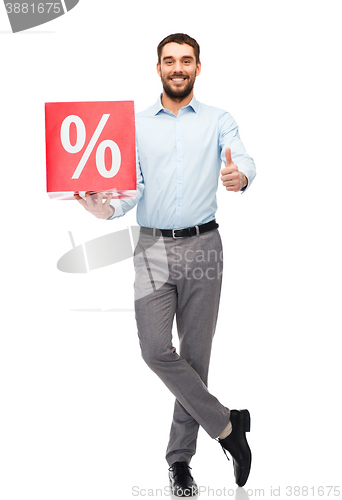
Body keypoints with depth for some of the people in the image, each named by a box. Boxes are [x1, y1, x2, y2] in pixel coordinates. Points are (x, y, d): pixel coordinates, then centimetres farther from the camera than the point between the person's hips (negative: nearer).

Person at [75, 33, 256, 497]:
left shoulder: (219, 120, 6)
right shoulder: (135, 124, 10)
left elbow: (242, 158, -12)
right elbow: (132, 183, 3)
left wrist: (240, 175, -37)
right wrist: (107, 208, -19)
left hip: (202, 246, -1)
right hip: (153, 248, 1)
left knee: (195, 353, 5)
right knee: (156, 349, -15)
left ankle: (181, 456, 19)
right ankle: (227, 424, 2)